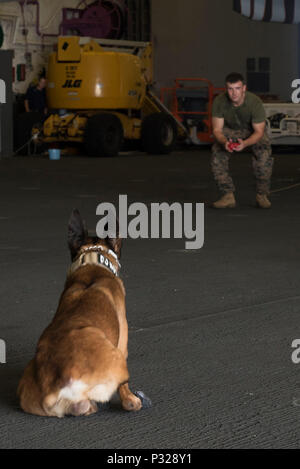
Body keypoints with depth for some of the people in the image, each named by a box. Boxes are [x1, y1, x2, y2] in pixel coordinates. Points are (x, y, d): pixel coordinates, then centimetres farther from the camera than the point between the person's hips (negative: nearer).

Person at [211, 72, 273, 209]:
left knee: (264, 154, -30)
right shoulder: (219, 102, -26)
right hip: (230, 130, 2)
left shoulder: (255, 102, -31)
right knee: (217, 153, -25)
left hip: (253, 131, -2)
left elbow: (259, 132, -27)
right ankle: (228, 196, -17)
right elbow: (217, 129, -21)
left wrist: (244, 144, -48)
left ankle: (262, 195, -12)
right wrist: (224, 142, -44)